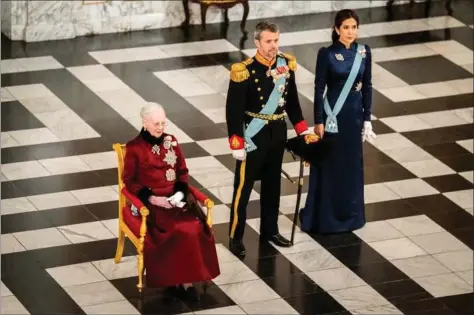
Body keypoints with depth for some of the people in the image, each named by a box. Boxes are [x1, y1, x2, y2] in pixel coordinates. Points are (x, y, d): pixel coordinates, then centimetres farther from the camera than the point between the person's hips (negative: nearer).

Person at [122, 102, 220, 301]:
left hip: (175, 198, 4)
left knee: (196, 227, -26)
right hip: (150, 201, -4)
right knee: (181, 230, -31)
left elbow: (183, 172, 16)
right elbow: (129, 181, -2)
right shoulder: (134, 148, -3)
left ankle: (184, 279, -20)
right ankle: (178, 280, -20)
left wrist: (180, 192, -4)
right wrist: (151, 197, -14)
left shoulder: (171, 142, 10)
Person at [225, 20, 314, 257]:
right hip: (253, 135, -6)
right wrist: (236, 144, -19)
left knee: (272, 184, 18)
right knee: (244, 186, 3)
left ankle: (270, 230, 33)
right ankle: (235, 237, 12)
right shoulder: (244, 71, -20)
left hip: (278, 133, 6)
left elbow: (291, 100, 11)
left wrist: (302, 129, 10)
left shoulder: (286, 64, -2)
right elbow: (233, 110, -18)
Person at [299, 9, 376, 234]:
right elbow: (319, 89, -8)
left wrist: (367, 119, 4)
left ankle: (350, 215, 24)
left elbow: (367, 87, 7)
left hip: (354, 115, 4)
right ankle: (324, 217, 12)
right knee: (329, 165, 3)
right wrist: (318, 121, -10)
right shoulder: (326, 54, -10)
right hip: (333, 115, -4)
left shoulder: (364, 53, 1)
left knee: (352, 164, 12)